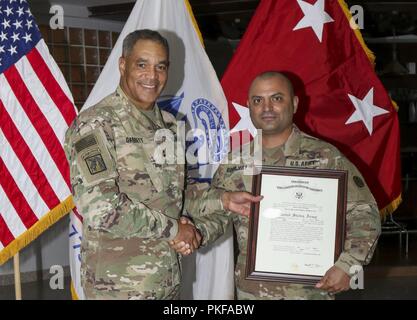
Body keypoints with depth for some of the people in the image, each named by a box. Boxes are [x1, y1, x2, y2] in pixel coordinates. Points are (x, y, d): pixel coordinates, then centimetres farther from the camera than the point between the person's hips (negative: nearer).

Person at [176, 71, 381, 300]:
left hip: (311, 291, -2)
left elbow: (365, 214, -3)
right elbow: (208, 221, 9)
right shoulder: (234, 164, 5)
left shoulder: (326, 157, -4)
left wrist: (346, 265, -14)